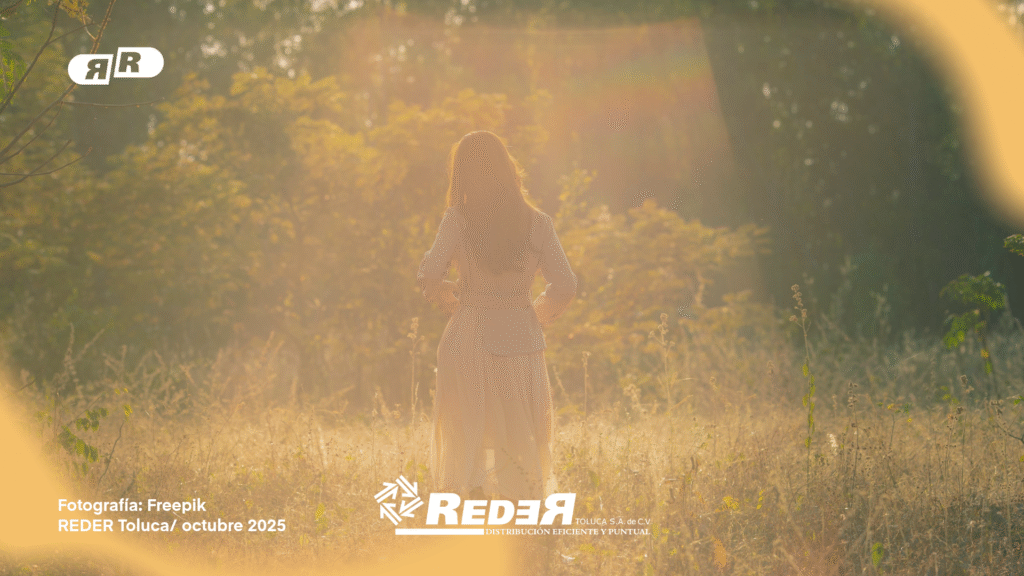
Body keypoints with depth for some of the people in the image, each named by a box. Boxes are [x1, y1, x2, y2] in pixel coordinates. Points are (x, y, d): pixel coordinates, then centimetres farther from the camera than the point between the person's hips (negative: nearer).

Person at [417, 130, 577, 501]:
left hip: (467, 341, -1)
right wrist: (537, 314, 12)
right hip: (521, 344, 1)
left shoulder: (458, 220, -7)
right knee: (521, 450, 10)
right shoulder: (537, 223, -2)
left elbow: (429, 277, -15)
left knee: (462, 446, 9)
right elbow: (564, 287, -6)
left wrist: (451, 302, 5)